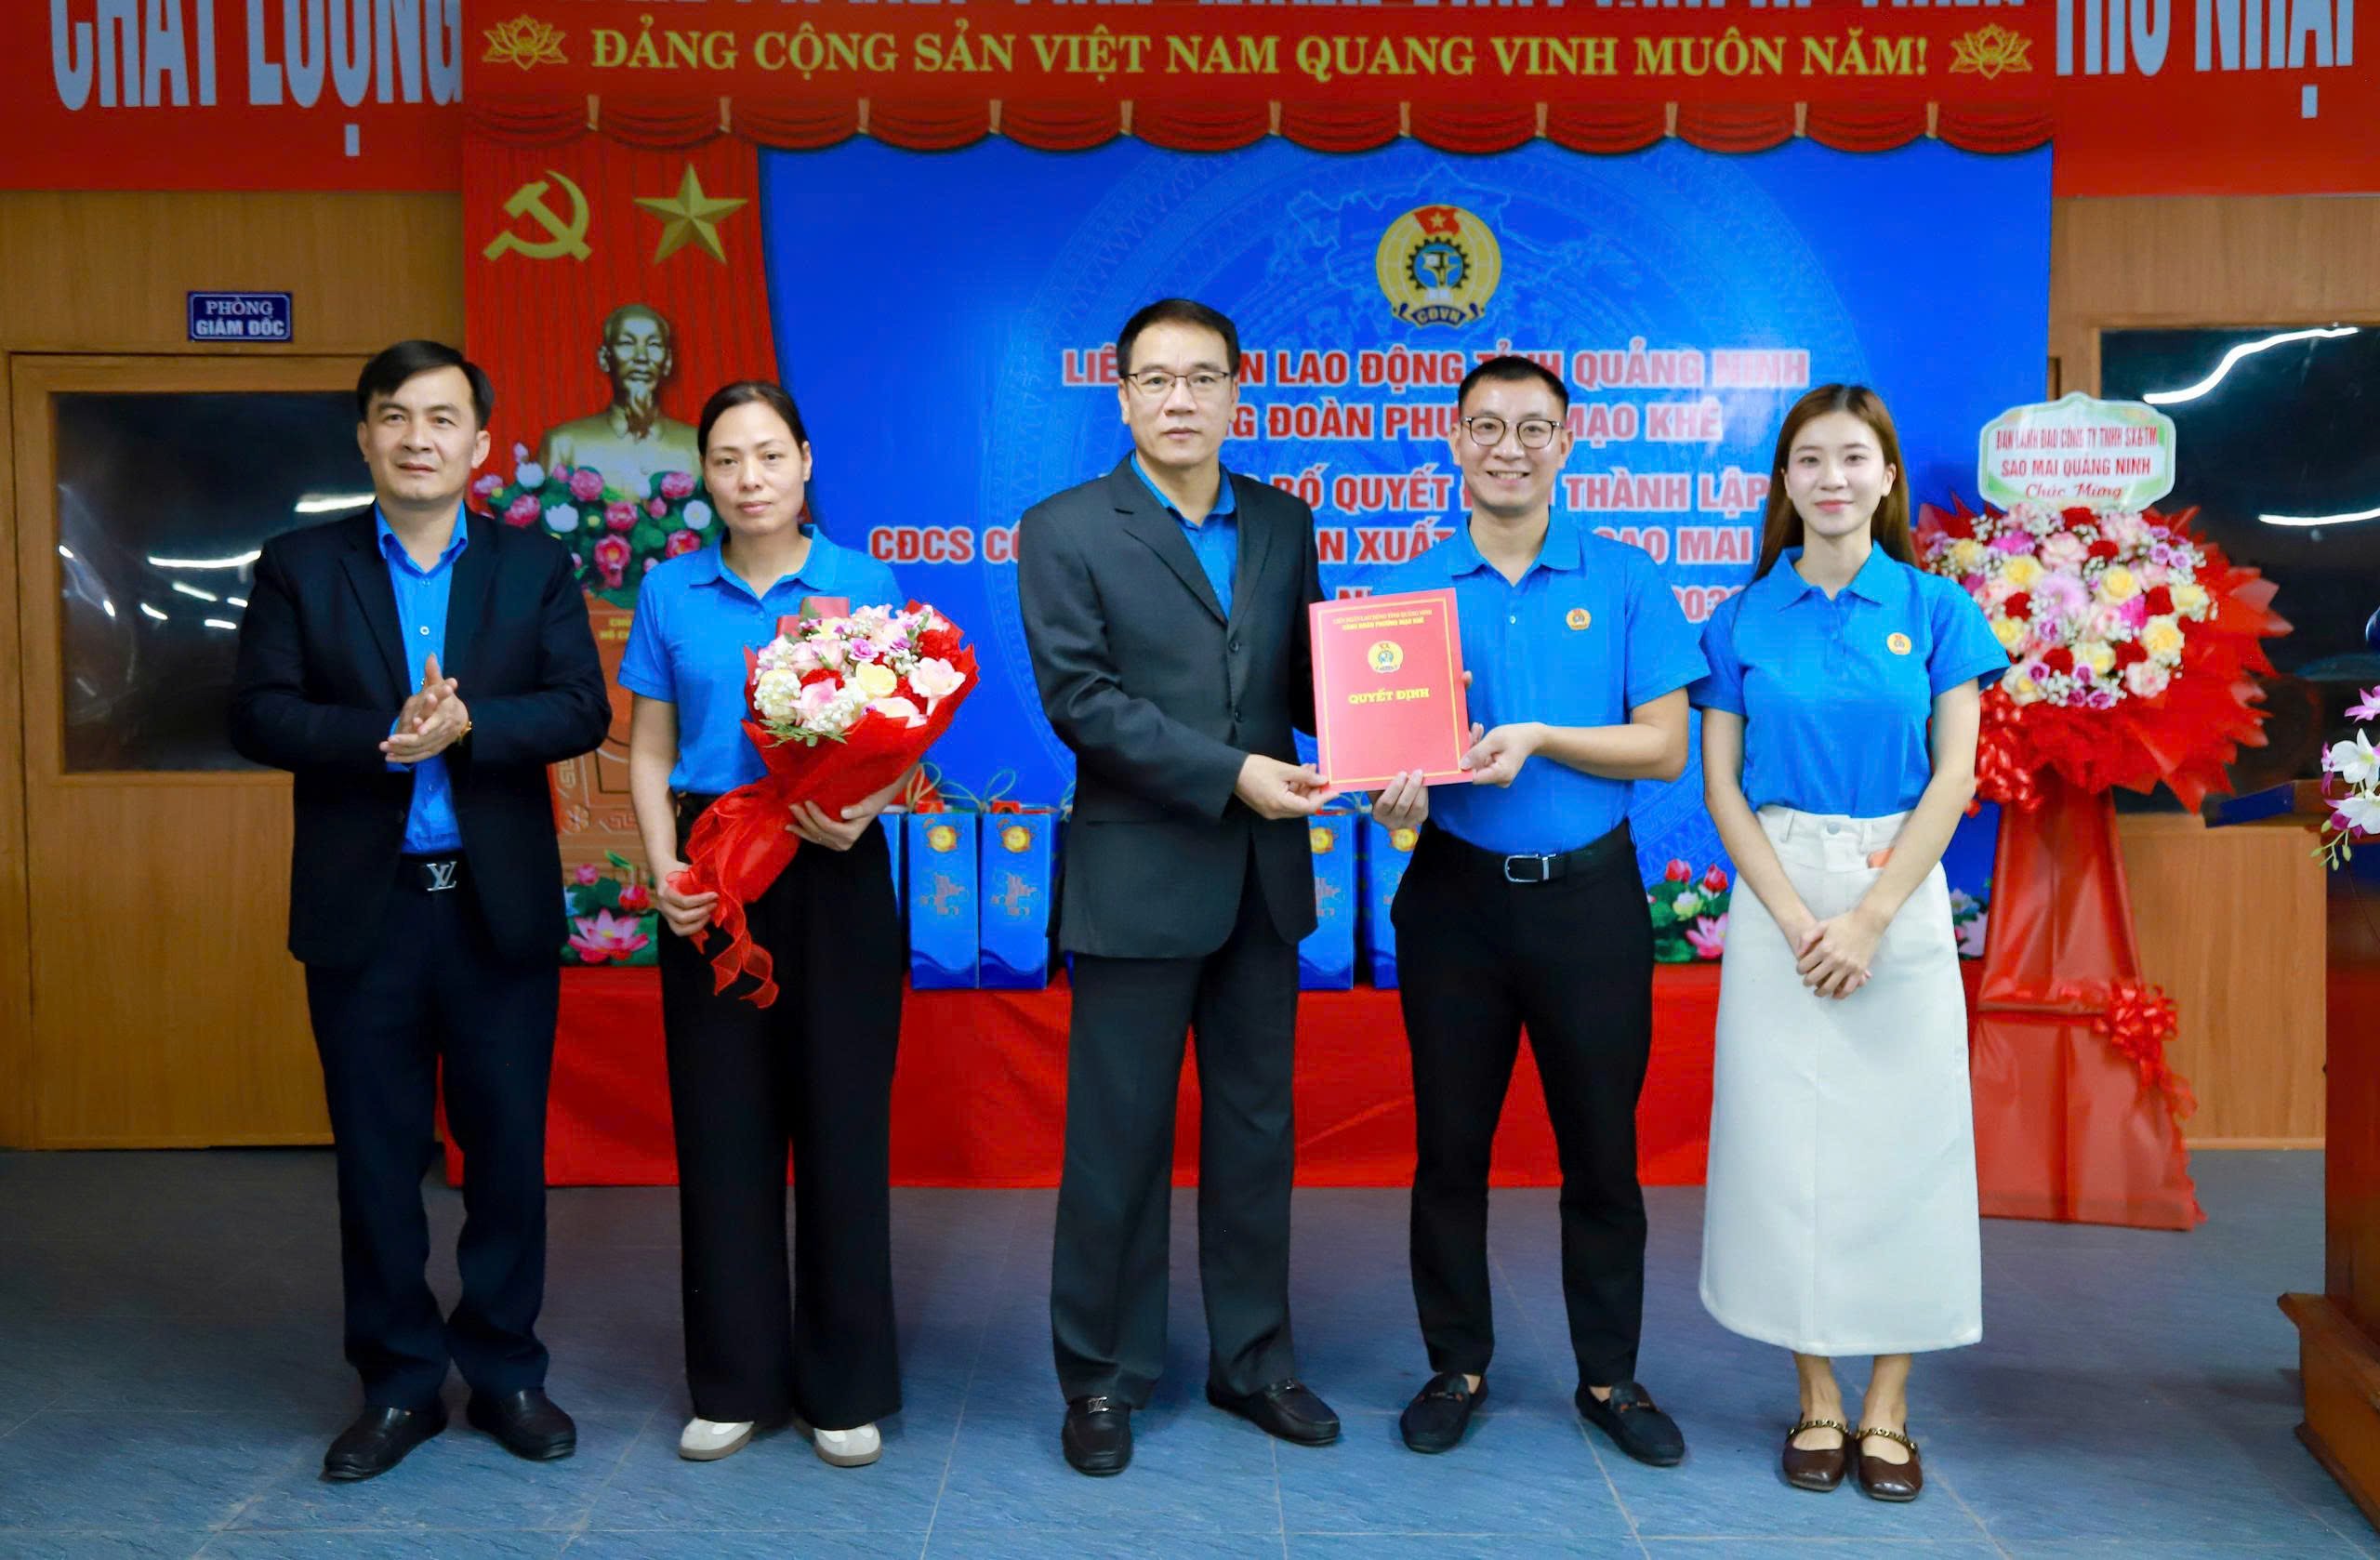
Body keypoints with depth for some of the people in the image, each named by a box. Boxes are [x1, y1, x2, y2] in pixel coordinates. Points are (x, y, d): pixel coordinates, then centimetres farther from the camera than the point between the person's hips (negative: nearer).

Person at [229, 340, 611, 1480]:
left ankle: (506, 1371, 23)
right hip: (361, 908, 0)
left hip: (500, 906, 0)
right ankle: (398, 1384, 23)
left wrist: (465, 724, -20)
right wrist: (385, 736, -19)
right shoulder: (299, 568, 5)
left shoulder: (535, 566, 6)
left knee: (508, 1149, 8)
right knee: (377, 1158, 9)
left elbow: (581, 709, -4)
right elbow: (257, 713, -5)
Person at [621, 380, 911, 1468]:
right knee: (721, 1121, 5)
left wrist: (863, 812, -19)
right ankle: (735, 1381, 20)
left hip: (834, 873, -1)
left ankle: (846, 1386, 16)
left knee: (841, 1116, 2)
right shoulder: (670, 592, 6)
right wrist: (663, 869, -7)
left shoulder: (865, 585, 2)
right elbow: (649, 752, 8)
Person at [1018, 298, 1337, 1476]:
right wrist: (1231, 774, -19)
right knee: (1118, 1142, 6)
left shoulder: (1283, 525, 9)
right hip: (1137, 879, -4)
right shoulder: (1065, 531, -4)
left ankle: (1253, 1359, 29)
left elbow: (1304, 679, 10)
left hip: (1263, 877, 4)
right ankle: (1103, 1377, 22)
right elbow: (1079, 698, -13)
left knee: (1256, 1130, 14)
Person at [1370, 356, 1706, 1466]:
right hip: (1455, 893, 1)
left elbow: (1664, 747, -4)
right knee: (1450, 1145, 9)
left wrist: (1540, 738, -19)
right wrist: (1397, 792, -20)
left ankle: (1609, 1376, 25)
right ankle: (1456, 1366, 26)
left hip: (1589, 894, -1)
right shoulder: (1411, 589, 4)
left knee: (1602, 1146, 8)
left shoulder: (1625, 582, 0)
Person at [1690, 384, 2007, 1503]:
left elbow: (1953, 775, -3)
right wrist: (1796, 920, -10)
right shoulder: (1743, 620, 4)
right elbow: (1721, 783, 1)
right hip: (1776, 899, 1)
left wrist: (1868, 920, -11)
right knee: (1785, 1141, 2)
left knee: (1902, 1138, 2)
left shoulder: (1935, 610, 2)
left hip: (1901, 897, 0)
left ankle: (1888, 1410, 14)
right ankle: (1817, 1401, 16)